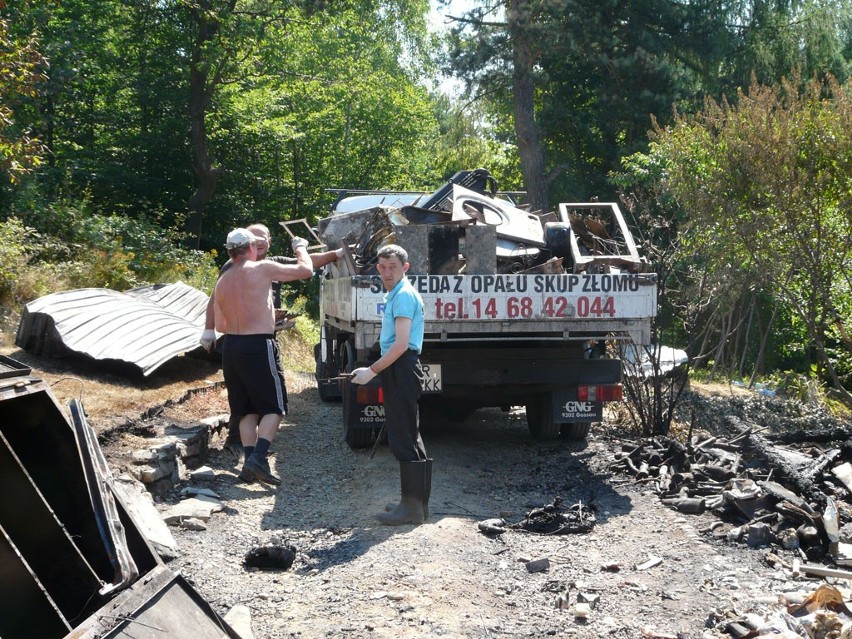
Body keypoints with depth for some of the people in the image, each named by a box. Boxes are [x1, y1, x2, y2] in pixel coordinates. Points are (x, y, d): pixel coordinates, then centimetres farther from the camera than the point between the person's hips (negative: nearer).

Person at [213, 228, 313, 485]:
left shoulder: (222, 282, 12)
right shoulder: (262, 269, -7)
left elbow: (220, 325, 13)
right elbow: (305, 270, -3)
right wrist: (301, 248, 16)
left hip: (231, 347, 6)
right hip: (259, 346, -6)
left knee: (247, 410, 15)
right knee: (274, 407, 2)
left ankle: (250, 464, 8)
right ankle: (258, 458, -14)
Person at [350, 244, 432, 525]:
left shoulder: (403, 295, -13)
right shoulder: (393, 295, 19)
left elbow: (401, 344, -21)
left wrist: (372, 370, -18)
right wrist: (376, 370, 22)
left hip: (401, 369, -11)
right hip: (398, 371, 11)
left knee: (403, 437, -9)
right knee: (408, 437, 14)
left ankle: (411, 506, -7)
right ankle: (418, 503, 21)